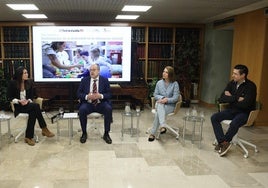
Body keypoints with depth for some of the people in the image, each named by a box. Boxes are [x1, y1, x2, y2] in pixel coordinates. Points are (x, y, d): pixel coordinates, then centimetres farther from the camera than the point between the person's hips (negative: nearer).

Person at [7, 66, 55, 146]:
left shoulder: (29, 82, 3)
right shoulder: (12, 83, -6)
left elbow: (32, 96, 8)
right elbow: (9, 97, -3)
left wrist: (28, 101, -14)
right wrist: (19, 101, -20)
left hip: (28, 104, 4)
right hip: (18, 106, -4)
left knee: (33, 112, -33)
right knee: (36, 106, -32)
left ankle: (28, 137, -29)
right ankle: (44, 129, -28)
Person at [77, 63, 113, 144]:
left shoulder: (104, 80, 5)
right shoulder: (84, 80, 7)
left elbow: (109, 94, 1)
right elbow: (79, 93, 3)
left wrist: (100, 96, -20)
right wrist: (87, 96, -17)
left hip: (101, 104, 0)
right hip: (88, 103, 1)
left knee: (108, 109, -31)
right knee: (82, 110, -32)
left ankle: (106, 134, -16)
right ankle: (84, 133, -11)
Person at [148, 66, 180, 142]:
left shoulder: (175, 84, -5)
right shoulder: (159, 82, 4)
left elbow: (176, 98, -10)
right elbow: (155, 94, 8)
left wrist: (167, 100, -27)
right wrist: (161, 98, -14)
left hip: (170, 105, -2)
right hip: (160, 104, 2)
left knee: (158, 112, -34)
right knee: (159, 104, -37)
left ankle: (153, 133, -33)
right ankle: (162, 126, -48)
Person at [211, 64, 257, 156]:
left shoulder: (251, 86, -16)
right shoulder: (231, 83, 1)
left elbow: (245, 105, -26)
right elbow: (221, 99, -6)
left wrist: (230, 99, -13)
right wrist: (236, 99, -18)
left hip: (244, 113, -6)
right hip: (232, 110, 6)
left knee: (234, 124, -35)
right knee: (214, 118, -14)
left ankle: (222, 143, -11)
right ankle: (224, 143, -21)